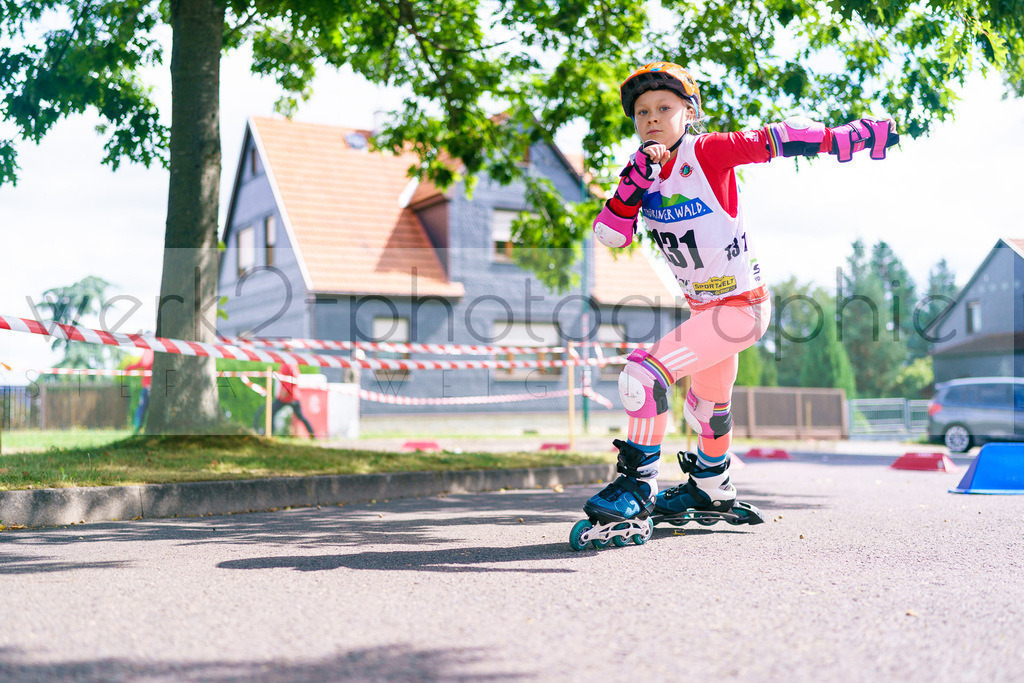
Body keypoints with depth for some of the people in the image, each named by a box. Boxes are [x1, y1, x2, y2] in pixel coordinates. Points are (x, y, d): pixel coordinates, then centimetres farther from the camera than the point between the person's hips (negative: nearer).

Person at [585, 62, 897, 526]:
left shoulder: (708, 152, -16)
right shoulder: (641, 169, 1)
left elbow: (776, 139, -13)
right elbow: (609, 234, -10)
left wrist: (842, 136, -15)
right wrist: (638, 178, -22)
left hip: (741, 306, -8)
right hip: (704, 307, 8)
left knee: (644, 374, -22)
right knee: (706, 407, 28)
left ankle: (638, 487, -8)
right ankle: (712, 490, 52)